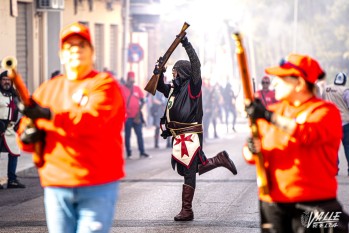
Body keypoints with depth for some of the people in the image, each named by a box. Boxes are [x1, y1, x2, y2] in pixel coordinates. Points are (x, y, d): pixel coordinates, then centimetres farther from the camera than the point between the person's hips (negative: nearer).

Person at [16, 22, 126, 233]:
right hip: (56, 186, 5)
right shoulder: (47, 89, 15)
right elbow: (26, 130, 16)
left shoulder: (105, 85, -2)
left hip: (98, 185, -5)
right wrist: (27, 137, -9)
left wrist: (49, 115, -31)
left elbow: (92, 120, -20)